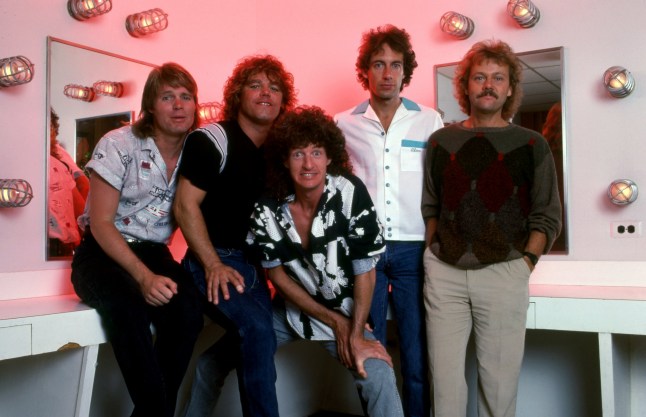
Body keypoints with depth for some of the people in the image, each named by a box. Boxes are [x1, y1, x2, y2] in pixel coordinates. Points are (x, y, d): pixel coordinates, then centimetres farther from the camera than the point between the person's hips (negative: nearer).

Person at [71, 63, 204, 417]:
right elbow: (100, 223, -13)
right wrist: (143, 277, -25)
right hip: (102, 253, -3)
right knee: (128, 306, -36)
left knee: (188, 307, -29)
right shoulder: (119, 144, -9)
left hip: (153, 254, 3)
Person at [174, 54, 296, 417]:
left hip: (253, 262, 7)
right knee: (258, 329, -23)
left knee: (261, 335, -3)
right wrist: (213, 266, -17)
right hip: (212, 262, -6)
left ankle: (211, 366, 22)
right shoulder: (213, 140, -9)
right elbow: (186, 205, -13)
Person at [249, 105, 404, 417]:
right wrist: (334, 321, -8)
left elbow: (365, 271, -16)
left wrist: (356, 334, -17)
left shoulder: (350, 193, -22)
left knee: (379, 380, -23)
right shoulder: (268, 208, -14)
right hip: (289, 312, 3)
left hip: (345, 313, -2)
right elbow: (276, 275, -5)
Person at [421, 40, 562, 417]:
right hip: (444, 273, 2)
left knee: (500, 379, 5)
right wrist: (436, 250, 4)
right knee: (445, 377, 6)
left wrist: (524, 264, -6)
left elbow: (547, 217, 4)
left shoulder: (531, 144, 4)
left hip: (504, 273, -1)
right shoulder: (442, 141, 10)